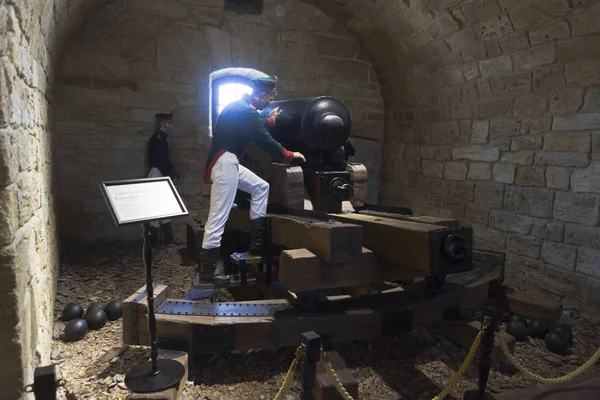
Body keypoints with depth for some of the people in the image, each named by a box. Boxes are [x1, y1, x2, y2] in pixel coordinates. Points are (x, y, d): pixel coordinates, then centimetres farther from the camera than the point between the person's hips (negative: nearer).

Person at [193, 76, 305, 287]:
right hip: (225, 163, -11)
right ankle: (205, 275, -1)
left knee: (261, 187, 17)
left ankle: (256, 244, 19)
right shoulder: (246, 111, -15)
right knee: (218, 217, -8)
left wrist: (271, 119, 40)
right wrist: (289, 156, -2)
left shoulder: (239, 105, 17)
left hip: (229, 163, 11)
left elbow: (256, 129, 33)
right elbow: (265, 141, -14)